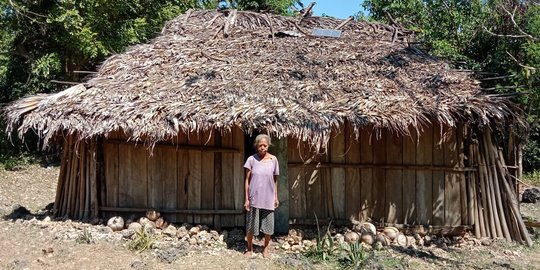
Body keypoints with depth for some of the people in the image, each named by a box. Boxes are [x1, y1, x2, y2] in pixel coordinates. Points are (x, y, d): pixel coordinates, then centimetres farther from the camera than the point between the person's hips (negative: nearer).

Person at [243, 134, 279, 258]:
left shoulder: (273, 159, -1)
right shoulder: (252, 159, -5)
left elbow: (275, 180, 6)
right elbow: (247, 180, -2)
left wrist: (276, 197, 7)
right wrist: (246, 198, -6)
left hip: (268, 199, 1)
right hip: (254, 198, -1)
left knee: (268, 225, 9)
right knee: (250, 226, 7)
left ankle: (266, 248, 28)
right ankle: (249, 248, 26)